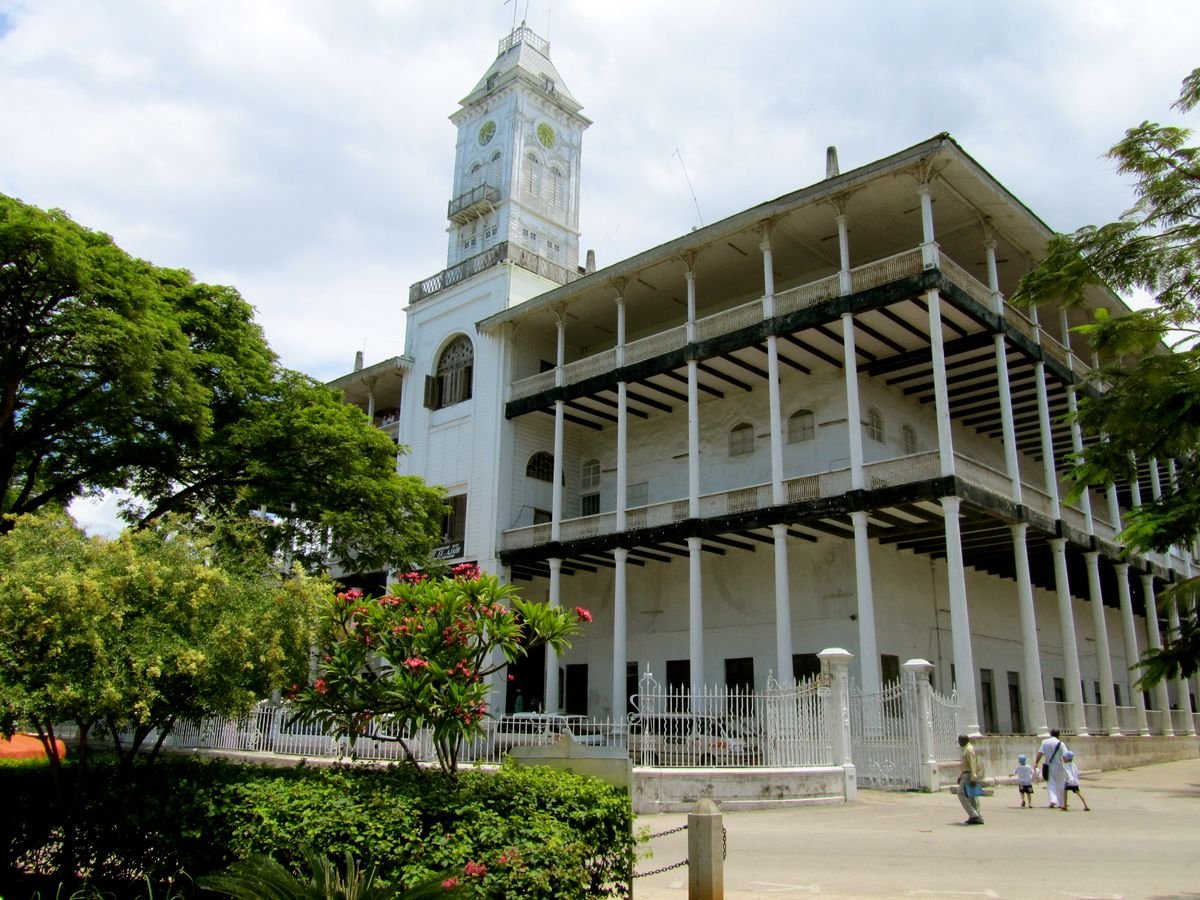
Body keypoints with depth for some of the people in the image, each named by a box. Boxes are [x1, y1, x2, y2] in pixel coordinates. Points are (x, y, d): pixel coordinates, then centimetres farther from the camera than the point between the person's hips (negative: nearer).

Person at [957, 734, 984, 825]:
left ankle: (973, 815, -11)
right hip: (969, 775, 10)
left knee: (962, 795, -8)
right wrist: (960, 776, 25)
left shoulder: (969, 749, -15)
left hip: (969, 775, -10)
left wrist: (973, 778, -28)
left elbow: (972, 764, -23)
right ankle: (978, 818, 7)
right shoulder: (967, 749, 18)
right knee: (971, 797, 9)